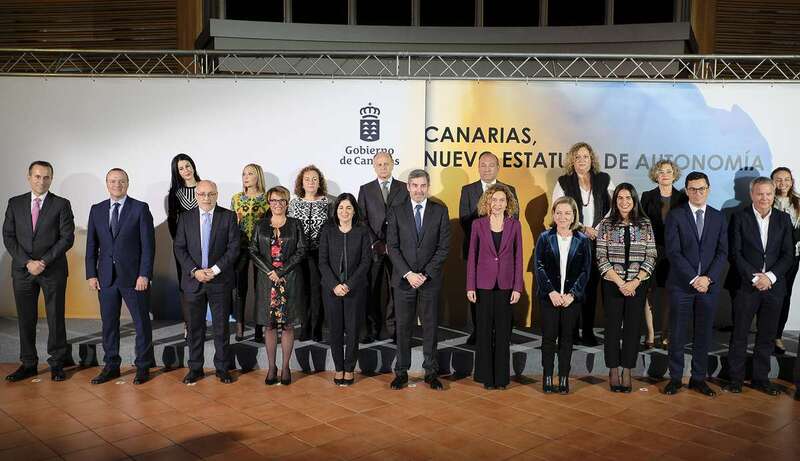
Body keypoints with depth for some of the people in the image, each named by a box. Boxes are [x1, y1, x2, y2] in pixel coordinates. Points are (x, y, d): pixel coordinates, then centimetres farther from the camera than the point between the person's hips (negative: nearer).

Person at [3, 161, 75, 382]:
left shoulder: (61, 204, 1)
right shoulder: (15, 204, 8)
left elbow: (67, 237, -5)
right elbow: (8, 237, 3)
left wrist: (44, 261, -13)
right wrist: (28, 262, -9)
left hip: (53, 270, -2)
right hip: (22, 270, 2)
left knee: (56, 318, 3)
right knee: (26, 319, 7)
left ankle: (57, 364, 12)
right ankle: (28, 364, 17)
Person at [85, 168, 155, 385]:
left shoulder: (140, 209, -3)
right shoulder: (97, 210, 9)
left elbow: (148, 244, -6)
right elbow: (91, 245, 10)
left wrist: (144, 275, -12)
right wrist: (91, 274, 2)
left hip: (134, 276, -3)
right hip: (106, 277, 4)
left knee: (142, 323, 4)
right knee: (109, 324, 10)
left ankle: (143, 367, 15)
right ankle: (111, 366, 22)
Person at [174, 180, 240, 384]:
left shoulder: (229, 216, 0)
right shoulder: (185, 218, 6)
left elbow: (234, 247, -5)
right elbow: (180, 248, 2)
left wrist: (215, 269, -13)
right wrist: (194, 271, -11)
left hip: (220, 281, -2)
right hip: (193, 280, 2)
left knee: (221, 327, 5)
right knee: (195, 327, 8)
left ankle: (222, 368, 17)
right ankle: (195, 368, 19)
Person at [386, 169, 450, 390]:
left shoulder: (440, 211, 2)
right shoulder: (396, 212, 2)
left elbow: (444, 246, -2)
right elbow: (392, 247, -2)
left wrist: (426, 274, -10)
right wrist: (408, 273, -12)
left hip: (430, 279, 0)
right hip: (403, 279, 0)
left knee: (430, 326, 7)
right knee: (403, 326, 6)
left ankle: (431, 372, 18)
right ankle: (401, 372, 15)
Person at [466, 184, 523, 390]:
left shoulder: (514, 225, 2)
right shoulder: (478, 224, 1)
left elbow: (518, 257, 3)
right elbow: (472, 256, 3)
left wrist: (517, 287, -3)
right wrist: (470, 286, -2)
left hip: (506, 285, 0)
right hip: (484, 284, 0)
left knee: (503, 332, 6)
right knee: (484, 330, 6)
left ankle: (501, 376, 17)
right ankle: (486, 375, 17)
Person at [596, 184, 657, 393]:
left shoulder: (645, 225, 4)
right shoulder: (606, 224, 0)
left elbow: (651, 257, 0)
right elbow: (601, 258, -4)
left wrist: (635, 282, -11)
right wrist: (620, 282, -12)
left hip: (638, 285, 1)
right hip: (612, 284, -1)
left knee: (633, 328, 4)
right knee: (613, 327, 3)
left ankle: (627, 372, 15)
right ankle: (614, 371, 16)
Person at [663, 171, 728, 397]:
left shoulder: (718, 217, 8)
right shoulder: (675, 216, -2)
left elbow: (722, 252, 3)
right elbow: (673, 252, -8)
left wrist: (708, 278, -10)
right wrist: (694, 279, -13)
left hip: (709, 284, 3)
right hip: (681, 284, -3)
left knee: (704, 334, 8)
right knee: (677, 334, 4)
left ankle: (699, 378, 19)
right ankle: (675, 378, 14)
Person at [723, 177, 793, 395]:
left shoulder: (783, 219, 7)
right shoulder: (740, 217, -2)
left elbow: (789, 254, 3)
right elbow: (736, 253, -6)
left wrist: (770, 276, -11)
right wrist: (754, 277, -14)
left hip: (774, 286, 3)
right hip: (747, 285, -3)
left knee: (767, 336, 10)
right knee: (740, 334, 3)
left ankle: (761, 378, 21)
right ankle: (735, 378, 13)